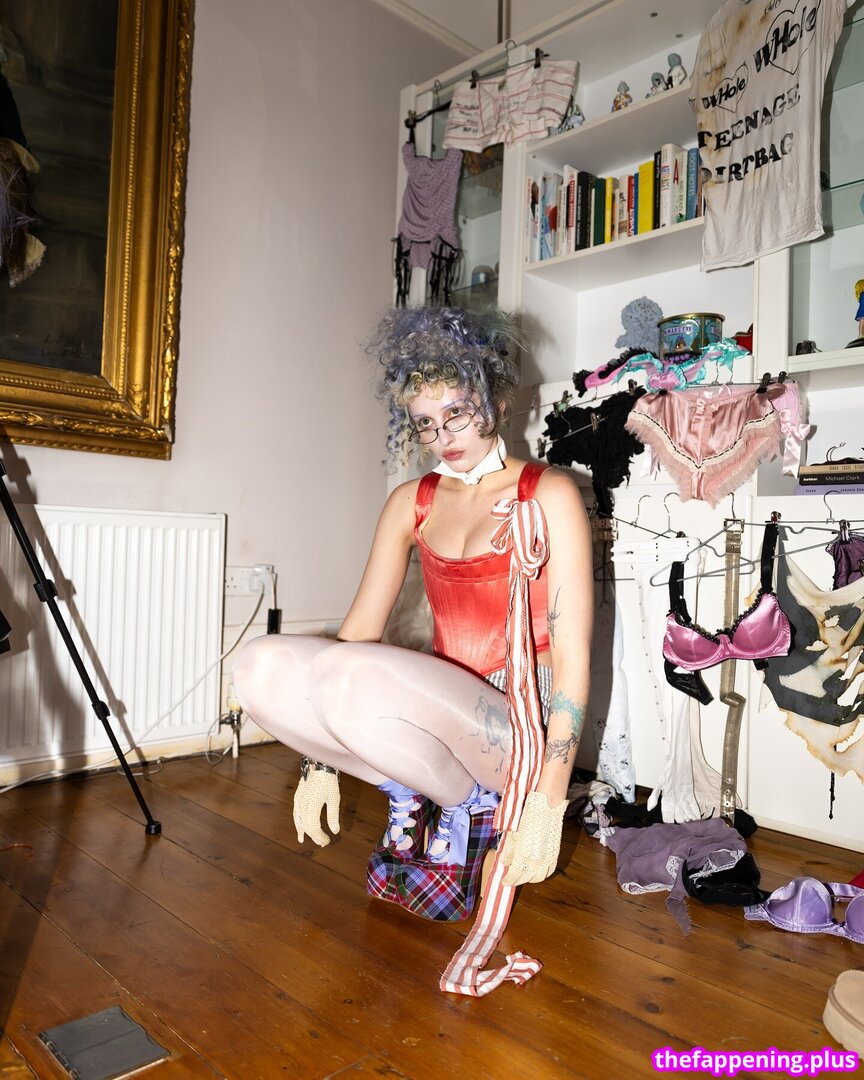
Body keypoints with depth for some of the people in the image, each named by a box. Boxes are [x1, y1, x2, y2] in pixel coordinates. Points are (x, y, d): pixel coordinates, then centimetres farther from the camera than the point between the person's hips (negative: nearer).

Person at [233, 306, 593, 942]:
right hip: (441, 715, 5)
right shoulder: (412, 503, 9)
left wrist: (548, 799, -16)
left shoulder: (549, 495, -5)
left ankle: (465, 804, -4)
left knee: (353, 676, -32)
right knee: (262, 669, -17)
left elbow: (573, 654, -11)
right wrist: (322, 764, 2)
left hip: (523, 725, -5)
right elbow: (361, 628, 5)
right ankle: (415, 792, -1)